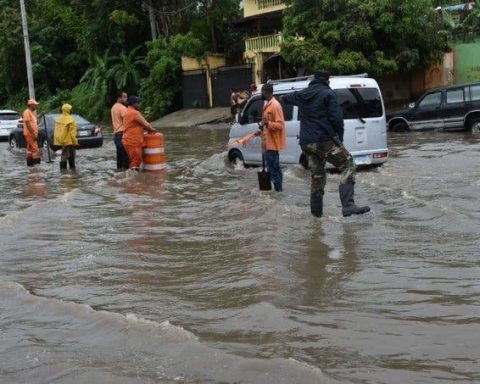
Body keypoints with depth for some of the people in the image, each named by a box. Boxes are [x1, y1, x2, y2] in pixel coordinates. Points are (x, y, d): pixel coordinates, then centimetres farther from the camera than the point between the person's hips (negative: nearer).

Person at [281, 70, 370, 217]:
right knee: (348, 165, -7)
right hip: (325, 140, -7)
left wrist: (284, 98, 63)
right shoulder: (328, 94, -3)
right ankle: (348, 206, -22)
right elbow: (336, 118, -11)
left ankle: (316, 210, 23)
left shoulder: (301, 95, 16)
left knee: (317, 175, 19)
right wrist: (340, 138, 2)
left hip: (306, 143, 7)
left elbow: (286, 98, 38)